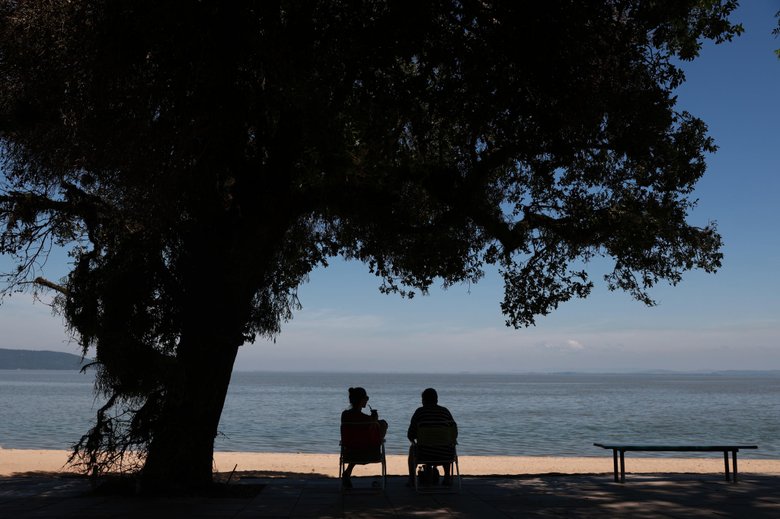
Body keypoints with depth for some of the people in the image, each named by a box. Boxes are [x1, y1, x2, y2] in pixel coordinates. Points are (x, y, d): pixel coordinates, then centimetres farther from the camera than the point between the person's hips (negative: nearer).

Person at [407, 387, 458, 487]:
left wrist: (413, 441, 18)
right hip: (445, 455, 2)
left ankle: (412, 479, 36)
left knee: (412, 448, 34)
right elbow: (455, 434, 5)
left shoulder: (419, 412, -6)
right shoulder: (445, 411, 1)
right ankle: (447, 478, 39)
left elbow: (410, 435, -5)